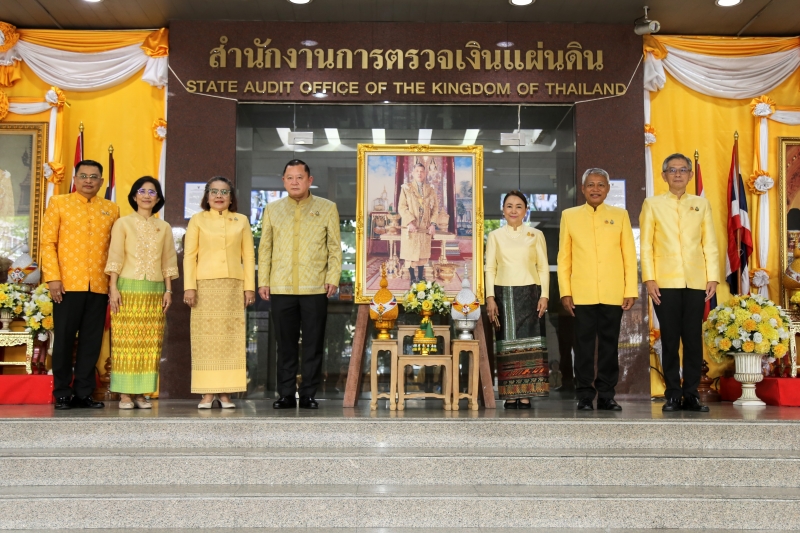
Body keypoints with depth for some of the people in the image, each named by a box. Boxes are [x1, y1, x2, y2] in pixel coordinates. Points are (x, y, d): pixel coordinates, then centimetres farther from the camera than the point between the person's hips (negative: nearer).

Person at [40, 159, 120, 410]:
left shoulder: (111, 209, 13)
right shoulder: (58, 203, 6)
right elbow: (48, 243, 0)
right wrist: (53, 278, -9)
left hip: (99, 286, 2)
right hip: (68, 284, -2)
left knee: (92, 341, 4)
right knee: (64, 338, 3)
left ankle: (83, 393, 12)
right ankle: (62, 393, 12)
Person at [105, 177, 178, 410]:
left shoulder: (164, 227, 13)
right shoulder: (123, 223, 5)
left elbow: (168, 262, 12)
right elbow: (115, 258, 0)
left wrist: (168, 290, 6)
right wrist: (113, 288, -8)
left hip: (155, 291, 3)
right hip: (128, 289, -3)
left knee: (150, 343, 0)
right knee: (125, 341, -4)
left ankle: (141, 393, 5)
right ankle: (124, 393, 0)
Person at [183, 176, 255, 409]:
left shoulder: (241, 221, 12)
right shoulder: (198, 220, 9)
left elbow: (248, 256, 9)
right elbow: (189, 255, 3)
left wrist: (249, 287, 1)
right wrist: (189, 286, -6)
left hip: (233, 286, 1)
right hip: (205, 285, -1)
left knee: (231, 338, -2)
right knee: (205, 338, -4)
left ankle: (225, 392, 3)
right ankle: (207, 393, 0)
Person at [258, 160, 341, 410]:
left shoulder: (327, 208, 8)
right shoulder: (272, 209, 14)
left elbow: (335, 247, 6)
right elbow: (265, 248, 12)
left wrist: (333, 278, -4)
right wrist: (263, 281, 5)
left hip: (315, 288, -1)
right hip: (280, 288, 2)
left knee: (313, 345, 1)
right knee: (285, 344, 5)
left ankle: (308, 394, 9)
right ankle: (286, 395, 12)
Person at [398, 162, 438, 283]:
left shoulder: (430, 190, 8)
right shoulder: (406, 188, -1)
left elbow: (435, 208, 8)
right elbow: (401, 207, -6)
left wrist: (433, 223, -5)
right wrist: (409, 222, -18)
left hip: (425, 228, 3)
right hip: (410, 228, -3)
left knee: (423, 254, 6)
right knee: (410, 254, -1)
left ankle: (421, 278, 14)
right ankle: (412, 278, 7)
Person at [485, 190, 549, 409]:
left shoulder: (536, 235, 8)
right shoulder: (495, 236, 10)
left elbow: (543, 267, 6)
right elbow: (490, 268, 6)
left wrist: (544, 295, -5)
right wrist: (490, 297, -4)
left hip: (529, 294, 0)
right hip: (503, 294, 1)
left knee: (529, 343, -5)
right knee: (507, 345, -1)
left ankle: (526, 394, -3)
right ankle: (510, 395, 1)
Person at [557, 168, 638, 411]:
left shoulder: (620, 215, 10)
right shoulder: (569, 215, 9)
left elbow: (629, 255, 7)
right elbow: (564, 257, 6)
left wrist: (631, 290, 0)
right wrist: (565, 292, 0)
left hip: (613, 294, 1)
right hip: (582, 295, -1)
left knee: (609, 344, 4)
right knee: (584, 345, 2)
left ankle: (606, 395, 13)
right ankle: (584, 396, 9)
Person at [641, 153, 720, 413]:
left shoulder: (701, 204, 13)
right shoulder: (652, 204, 8)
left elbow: (710, 244, 9)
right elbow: (646, 245, 3)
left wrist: (713, 278, 0)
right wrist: (649, 279, -6)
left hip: (696, 283, 1)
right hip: (665, 283, -1)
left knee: (694, 340, 1)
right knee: (670, 340, 1)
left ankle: (691, 394, 9)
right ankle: (673, 395, 8)